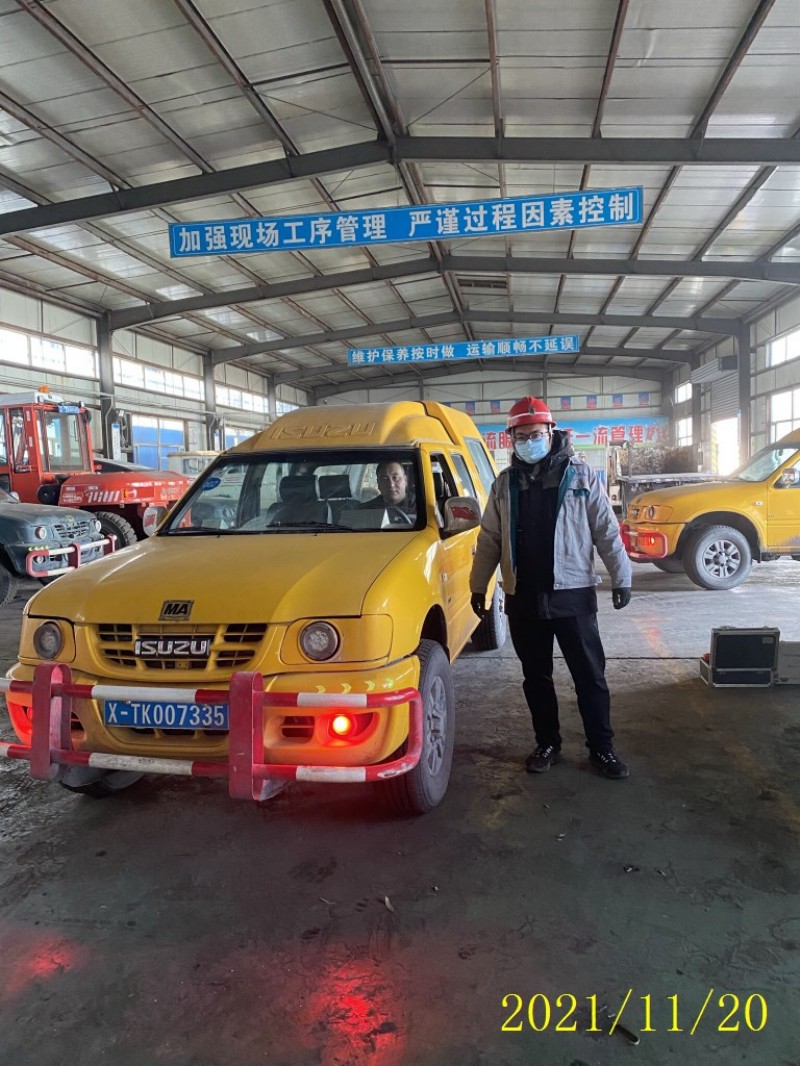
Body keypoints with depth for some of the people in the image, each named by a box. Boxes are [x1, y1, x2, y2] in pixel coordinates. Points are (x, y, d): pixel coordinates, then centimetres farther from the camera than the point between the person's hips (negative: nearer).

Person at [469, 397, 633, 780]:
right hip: (523, 598, 3)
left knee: (590, 675, 4)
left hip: (573, 593, -2)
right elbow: (489, 539, 10)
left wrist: (621, 577, -6)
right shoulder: (504, 484, 8)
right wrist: (478, 585, 7)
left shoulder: (581, 475, 0)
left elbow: (606, 531, -1)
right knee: (536, 677, 12)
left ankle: (601, 747, 18)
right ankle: (547, 743, 26)